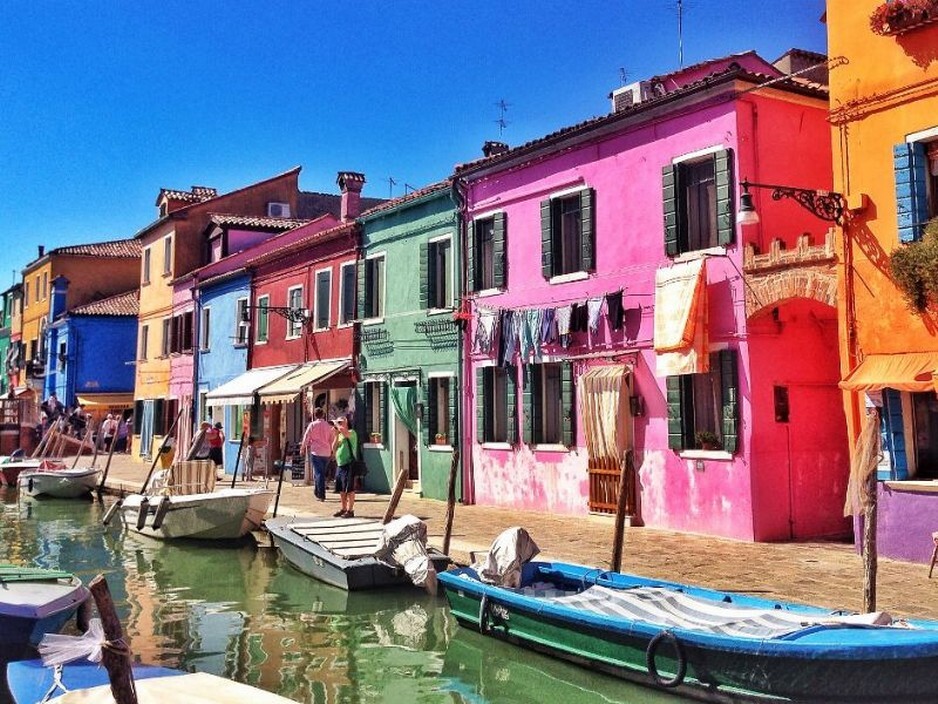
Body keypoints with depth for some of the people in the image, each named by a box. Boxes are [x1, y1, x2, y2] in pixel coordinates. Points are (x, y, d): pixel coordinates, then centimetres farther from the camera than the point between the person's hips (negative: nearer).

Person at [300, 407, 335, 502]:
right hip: (326, 453, 4)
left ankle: (321, 495, -7)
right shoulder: (329, 426, 6)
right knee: (322, 473, 16)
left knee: (318, 473, -2)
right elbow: (332, 439, 11)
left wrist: (302, 448, 12)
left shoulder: (312, 425, -5)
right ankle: (317, 492, 22)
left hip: (316, 452, -4)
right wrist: (331, 450, 23)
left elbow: (306, 437, -1)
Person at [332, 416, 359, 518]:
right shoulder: (340, 435, 18)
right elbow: (334, 448, 11)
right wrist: (336, 435, 1)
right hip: (339, 465, 8)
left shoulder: (351, 432, -5)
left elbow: (345, 433, -28)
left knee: (349, 489, -7)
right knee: (341, 489, 13)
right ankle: (344, 509, 23)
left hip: (348, 464, -8)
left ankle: (350, 510, -4)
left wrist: (338, 426, -13)